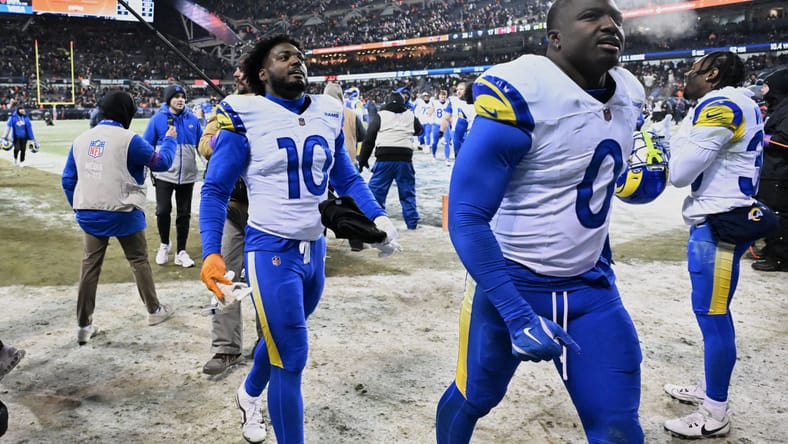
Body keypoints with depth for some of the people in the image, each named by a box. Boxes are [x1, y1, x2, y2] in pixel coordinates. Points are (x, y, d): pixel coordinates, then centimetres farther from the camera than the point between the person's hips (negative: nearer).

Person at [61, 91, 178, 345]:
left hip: (89, 214, 5)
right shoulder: (129, 140, -13)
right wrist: (170, 139, 12)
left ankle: (83, 325, 15)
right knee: (139, 261, 12)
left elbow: (68, 180, 8)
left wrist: (78, 208, 21)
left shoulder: (81, 140, 5)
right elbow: (161, 162, -5)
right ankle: (154, 310, 25)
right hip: (123, 213, -5)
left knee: (90, 265, 12)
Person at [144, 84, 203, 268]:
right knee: (163, 211, -3)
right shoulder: (158, 119, -4)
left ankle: (181, 252, 18)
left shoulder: (193, 120, 4)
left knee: (184, 214, 7)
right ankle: (164, 244, 24)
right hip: (164, 175, -2)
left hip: (187, 176, 2)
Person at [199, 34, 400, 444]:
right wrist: (211, 251, -18)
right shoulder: (246, 116, -9)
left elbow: (346, 178, 14)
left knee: (283, 339, 24)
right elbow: (215, 190, -7)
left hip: (315, 248, 6)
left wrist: (377, 216, -1)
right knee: (291, 357, -3)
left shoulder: (328, 114, 6)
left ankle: (250, 395, 53)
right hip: (271, 250, -6)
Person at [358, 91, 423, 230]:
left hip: (384, 159, -3)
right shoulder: (410, 115, 13)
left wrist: (363, 159, 8)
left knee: (376, 189, 6)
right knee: (408, 192, 12)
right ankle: (412, 222, 15)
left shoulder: (380, 115, 5)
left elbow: (369, 139, 3)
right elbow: (419, 130, 33)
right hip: (405, 158, 3)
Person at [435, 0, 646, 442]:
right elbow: (466, 218, -25)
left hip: (590, 286, 6)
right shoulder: (520, 94, -22)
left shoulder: (629, 95, 2)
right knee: (473, 399, 17)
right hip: (510, 282, -5)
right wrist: (517, 315, -30)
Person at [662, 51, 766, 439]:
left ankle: (715, 415, 8)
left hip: (718, 224, -10)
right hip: (719, 218, 10)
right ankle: (710, 391, 31)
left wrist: (680, 135, 1)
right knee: (712, 313, 18)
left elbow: (680, 173, -16)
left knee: (712, 315, -3)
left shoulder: (721, 105, -16)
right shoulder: (737, 104, 16)